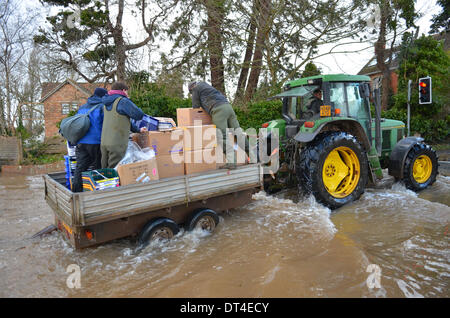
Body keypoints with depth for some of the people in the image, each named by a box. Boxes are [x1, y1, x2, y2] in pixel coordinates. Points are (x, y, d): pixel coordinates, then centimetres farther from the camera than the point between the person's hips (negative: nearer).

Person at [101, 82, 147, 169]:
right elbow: (139, 115, -8)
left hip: (104, 143, 8)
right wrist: (128, 100, 7)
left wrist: (137, 130, 32)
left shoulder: (107, 104, 19)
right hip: (117, 144, -8)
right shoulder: (123, 101, -8)